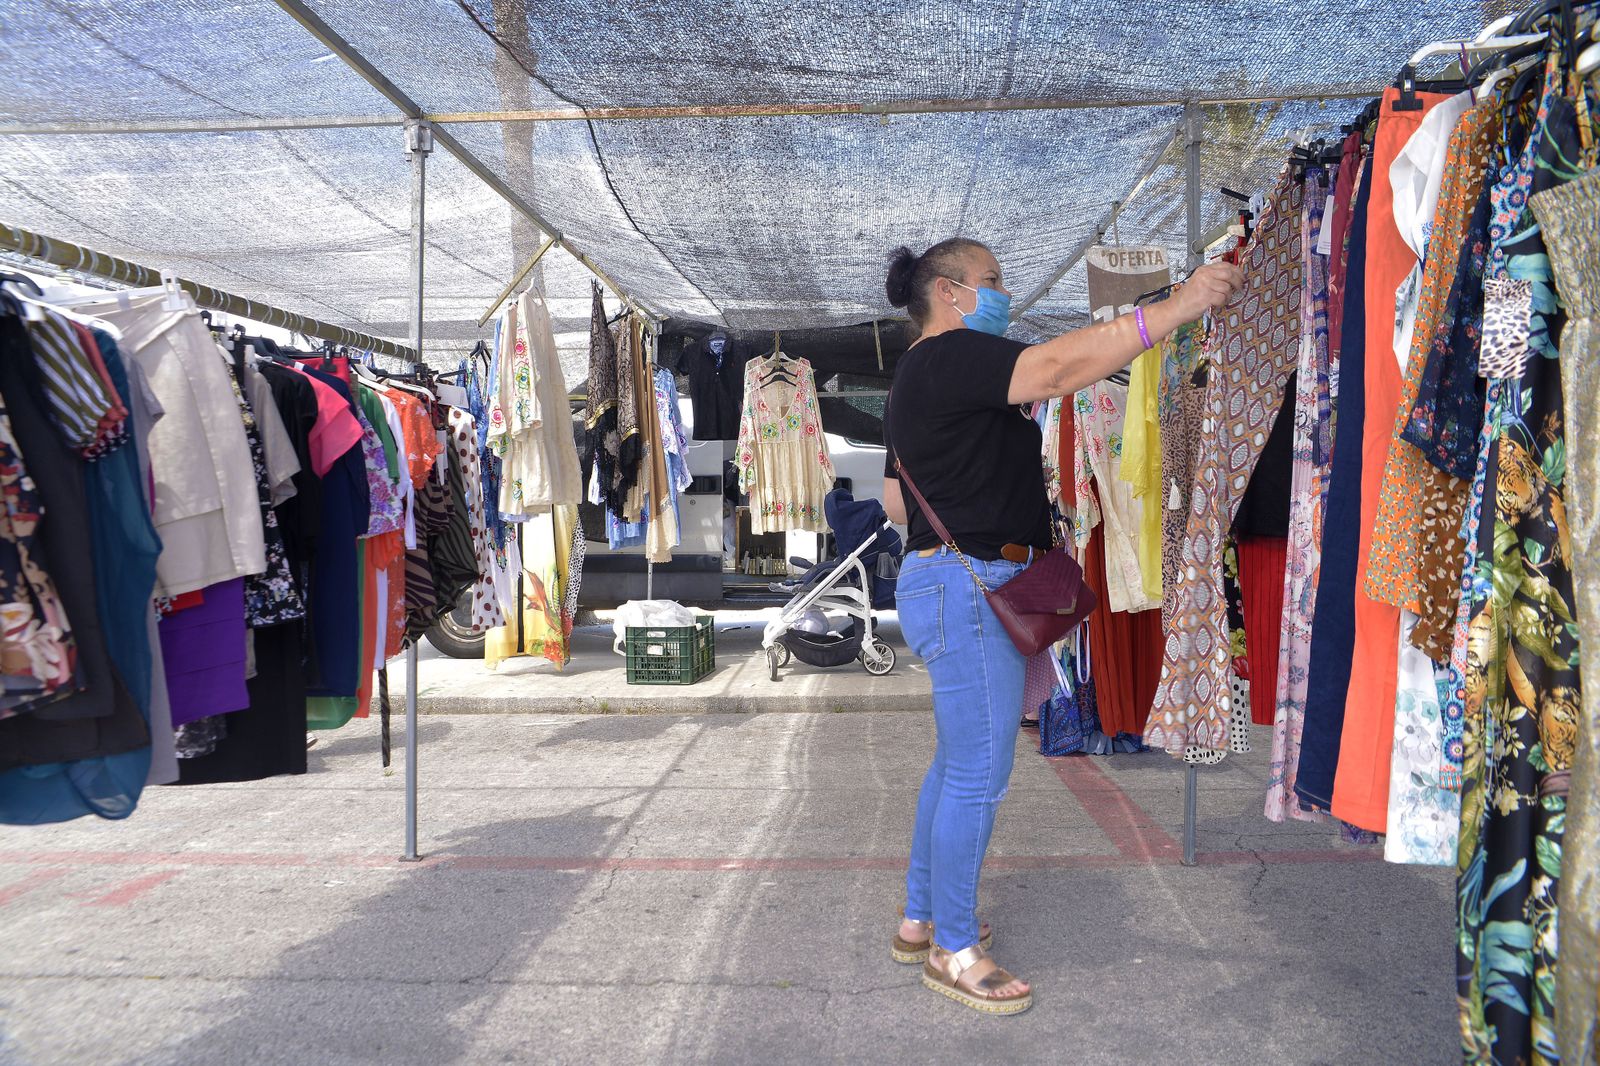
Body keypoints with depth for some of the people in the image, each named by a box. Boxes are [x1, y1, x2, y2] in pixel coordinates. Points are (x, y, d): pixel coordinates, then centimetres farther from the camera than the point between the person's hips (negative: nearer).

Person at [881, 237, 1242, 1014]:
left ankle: (920, 920, 28)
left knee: (958, 762, 17)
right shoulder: (950, 356, -12)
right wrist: (1178, 306, -26)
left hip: (940, 581, 11)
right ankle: (953, 951, 9)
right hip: (970, 584, -11)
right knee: (978, 771, -4)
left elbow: (896, 499, 25)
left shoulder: (920, 377, 21)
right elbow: (1055, 368, -27)